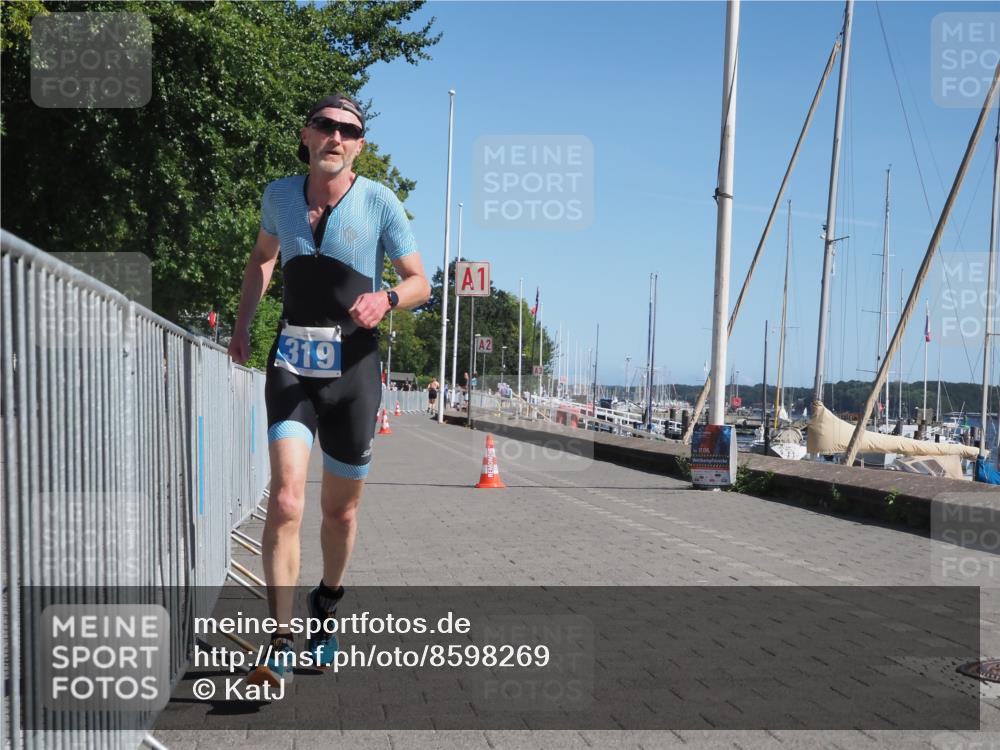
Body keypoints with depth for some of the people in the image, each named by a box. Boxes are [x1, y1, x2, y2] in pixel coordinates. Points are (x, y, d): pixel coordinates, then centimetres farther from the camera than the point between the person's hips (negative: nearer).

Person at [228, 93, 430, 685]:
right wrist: (242, 324, 17)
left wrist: (386, 298, -20)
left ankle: (326, 609, 37)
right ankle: (282, 645, -10)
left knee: (341, 508, 10)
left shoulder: (380, 202, -4)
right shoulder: (280, 195, 5)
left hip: (353, 366, -1)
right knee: (286, 500, -16)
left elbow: (420, 284, 1)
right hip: (292, 362, 1)